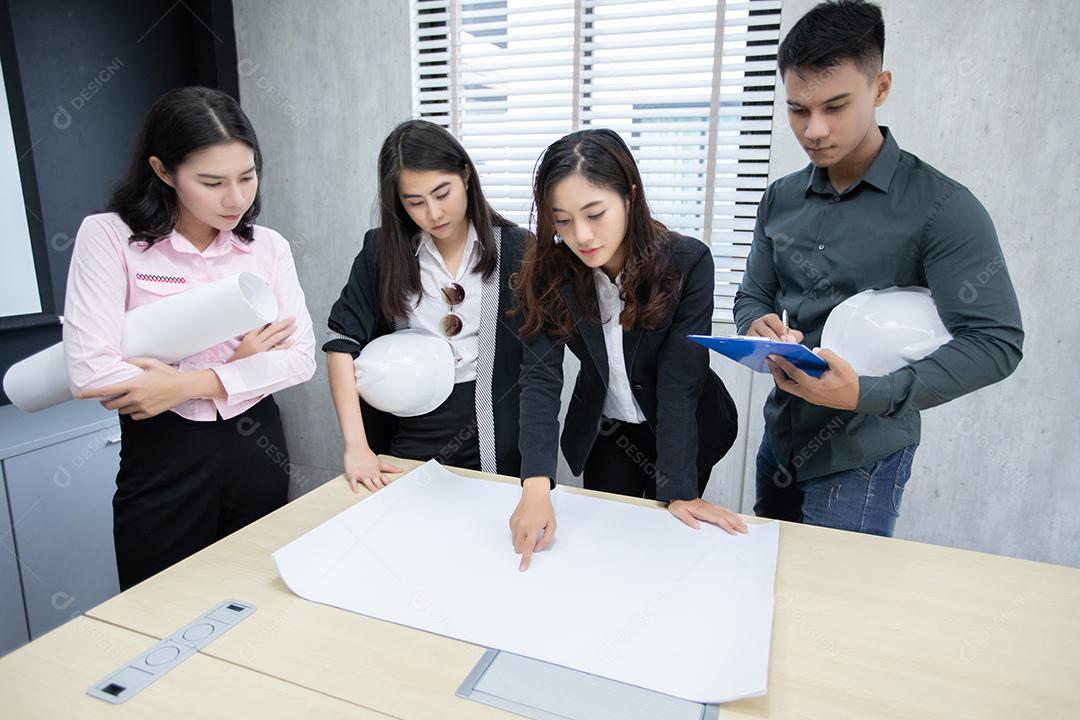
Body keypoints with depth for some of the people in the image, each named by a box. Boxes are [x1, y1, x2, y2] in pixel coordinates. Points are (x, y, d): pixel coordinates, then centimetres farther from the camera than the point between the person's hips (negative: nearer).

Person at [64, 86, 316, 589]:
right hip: (163, 457, -3)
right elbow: (90, 373, -18)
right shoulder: (108, 236, -9)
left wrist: (189, 383, -18)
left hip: (257, 446, 3)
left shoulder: (267, 246, 0)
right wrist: (237, 368, -14)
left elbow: (301, 356, -7)